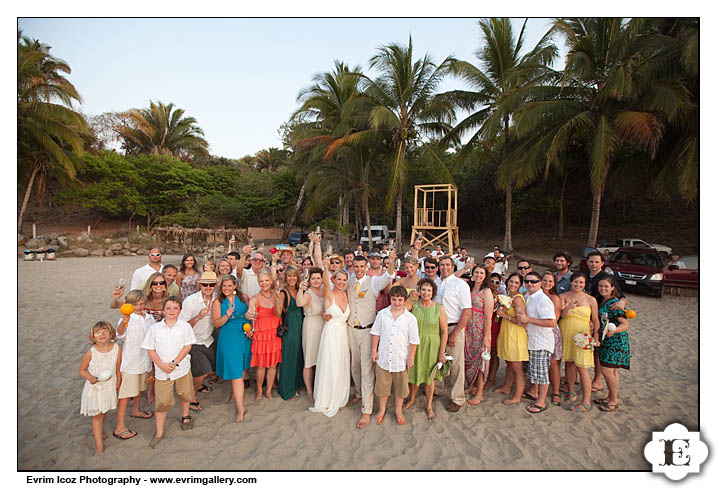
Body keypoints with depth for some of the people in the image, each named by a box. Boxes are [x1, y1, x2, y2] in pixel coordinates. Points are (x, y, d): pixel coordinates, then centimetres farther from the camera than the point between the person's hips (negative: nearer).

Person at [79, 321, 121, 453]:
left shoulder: (117, 348, -13)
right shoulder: (90, 353, -20)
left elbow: (118, 368, -1)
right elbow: (82, 370, -6)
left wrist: (118, 384, 6)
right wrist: (90, 378, -24)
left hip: (110, 386, 3)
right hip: (94, 388, -3)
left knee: (104, 412, 20)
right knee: (97, 415, 7)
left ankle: (98, 430, 47)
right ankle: (99, 442, 19)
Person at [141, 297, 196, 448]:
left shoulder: (185, 326, -7)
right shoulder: (155, 328, -5)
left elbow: (187, 346, -9)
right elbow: (150, 349, -3)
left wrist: (175, 362, -17)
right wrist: (162, 365, -14)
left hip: (182, 368, 0)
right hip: (161, 371, 0)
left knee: (185, 394, 18)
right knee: (162, 401, 4)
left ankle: (185, 416, 45)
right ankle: (159, 433, 19)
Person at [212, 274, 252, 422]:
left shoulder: (243, 297, 2)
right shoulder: (218, 302, -3)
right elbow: (216, 323, -8)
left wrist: (251, 329, -1)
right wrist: (227, 316, -25)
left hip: (245, 337, 3)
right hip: (229, 339, -3)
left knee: (242, 369, 16)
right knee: (236, 373, -7)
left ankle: (236, 393, 42)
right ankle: (240, 408, 0)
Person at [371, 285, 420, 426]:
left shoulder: (410, 318, -9)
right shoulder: (382, 314, -4)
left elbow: (414, 340, -4)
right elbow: (376, 333, 4)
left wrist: (411, 358, -3)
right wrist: (374, 350, 2)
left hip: (401, 359, -1)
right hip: (383, 357, 1)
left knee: (400, 386, 14)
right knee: (382, 384, 15)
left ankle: (398, 410, 37)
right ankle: (382, 409, 36)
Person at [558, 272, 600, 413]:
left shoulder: (590, 299, -2)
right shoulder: (564, 296, 2)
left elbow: (595, 320, 1)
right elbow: (561, 314, -8)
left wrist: (596, 338, -6)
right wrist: (567, 308, -29)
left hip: (582, 335, -2)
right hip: (565, 333, 3)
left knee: (582, 368, -4)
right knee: (569, 363, 14)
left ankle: (586, 401, 4)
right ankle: (571, 391, 31)